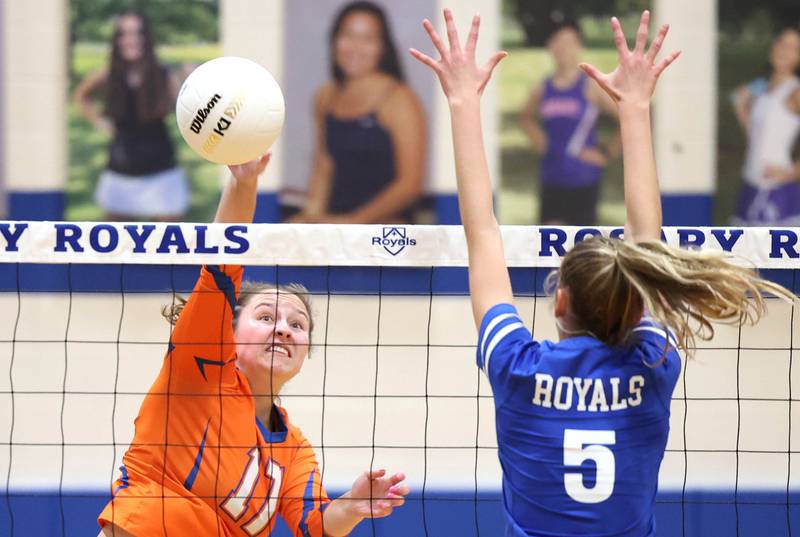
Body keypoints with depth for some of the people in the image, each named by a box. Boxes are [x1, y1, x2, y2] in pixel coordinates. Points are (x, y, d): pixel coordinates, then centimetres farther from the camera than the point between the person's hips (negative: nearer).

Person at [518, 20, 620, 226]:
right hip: (551, 179, 4)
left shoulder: (591, 87, -7)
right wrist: (536, 139, 12)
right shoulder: (543, 89, 7)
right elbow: (526, 117, 30)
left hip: (583, 180, -4)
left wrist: (606, 153, -10)